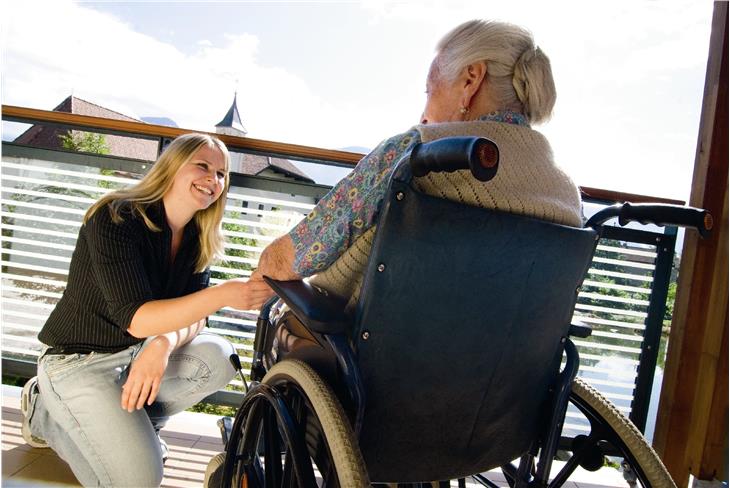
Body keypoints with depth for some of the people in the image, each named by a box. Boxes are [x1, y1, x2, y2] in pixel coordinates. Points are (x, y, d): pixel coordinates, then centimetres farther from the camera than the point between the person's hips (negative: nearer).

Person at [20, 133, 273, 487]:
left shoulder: (197, 238, -1)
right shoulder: (115, 218, -22)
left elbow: (193, 314, -5)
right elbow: (136, 319, -30)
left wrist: (164, 345, -28)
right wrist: (221, 295, -42)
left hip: (138, 352, 6)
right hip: (79, 359, -6)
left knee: (218, 358, -19)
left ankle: (129, 420, 2)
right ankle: (46, 413, 8)